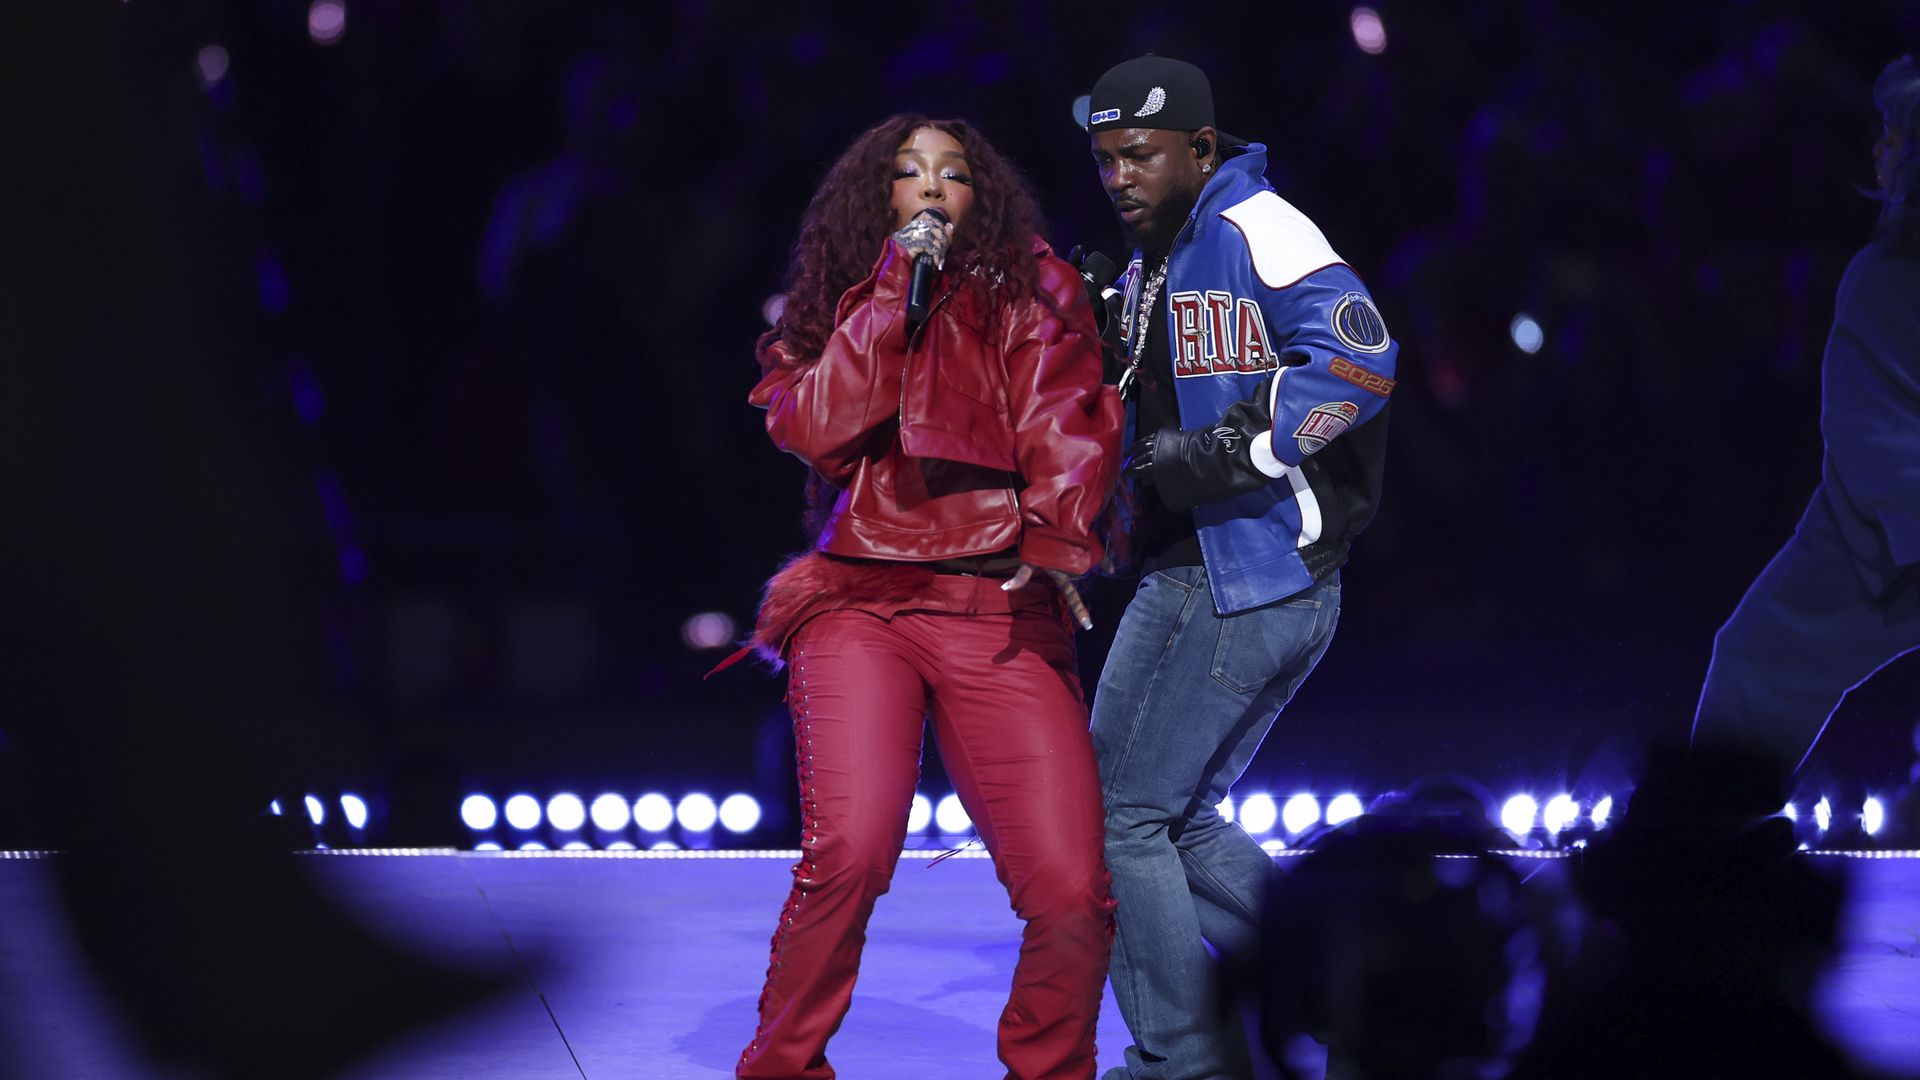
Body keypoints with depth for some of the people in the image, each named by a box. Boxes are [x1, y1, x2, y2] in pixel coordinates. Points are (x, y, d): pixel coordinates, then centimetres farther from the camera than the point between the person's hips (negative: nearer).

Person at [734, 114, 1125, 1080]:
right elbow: (815, 428, -1)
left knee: (1072, 893, -14)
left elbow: (1066, 421, -1)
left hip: (1000, 611, 0)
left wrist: (1056, 535, -18)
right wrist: (892, 291, -3)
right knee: (848, 854, -24)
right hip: (860, 601, 0)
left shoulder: (1032, 294, 14)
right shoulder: (833, 308, 19)